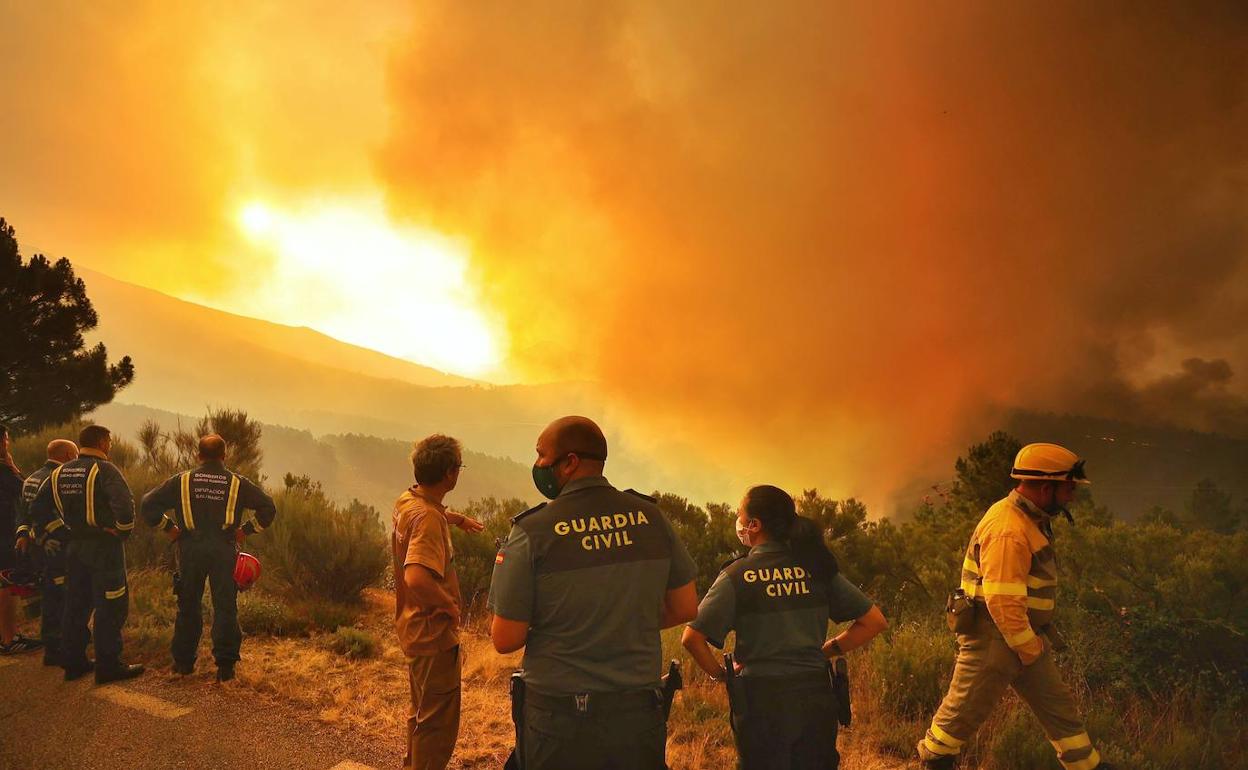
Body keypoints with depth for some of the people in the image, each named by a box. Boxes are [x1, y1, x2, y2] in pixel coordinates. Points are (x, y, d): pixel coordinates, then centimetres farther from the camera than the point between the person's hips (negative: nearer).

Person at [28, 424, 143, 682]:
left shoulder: (60, 472, 9)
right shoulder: (104, 470, -15)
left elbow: (37, 508, 13)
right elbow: (125, 505, -30)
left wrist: (62, 533, 12)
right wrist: (122, 531, -13)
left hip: (75, 547, 7)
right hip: (104, 547, -7)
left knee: (76, 606, 17)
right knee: (110, 608, 1)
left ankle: (73, 662, 25)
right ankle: (108, 666, 4)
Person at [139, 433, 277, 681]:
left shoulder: (182, 481, 4)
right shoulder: (237, 483, 2)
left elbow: (148, 505, 2)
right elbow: (268, 508, 0)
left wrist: (169, 527, 9)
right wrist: (246, 529, 5)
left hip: (190, 549, 1)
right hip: (224, 550, -1)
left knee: (188, 606, 14)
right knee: (225, 607, 4)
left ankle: (183, 661, 21)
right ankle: (225, 665, 5)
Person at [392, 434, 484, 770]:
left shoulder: (407, 501, 2)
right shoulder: (428, 518, -27)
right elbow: (417, 578, -40)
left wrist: (459, 519, 41)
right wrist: (451, 605, -24)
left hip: (413, 627, 10)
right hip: (434, 633, -10)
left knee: (422, 711, 27)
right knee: (438, 723, 5)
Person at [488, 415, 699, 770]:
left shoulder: (532, 532, -14)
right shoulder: (651, 517, -3)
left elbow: (505, 640, -11)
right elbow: (685, 608, 5)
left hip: (560, 718, -3)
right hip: (639, 713, 3)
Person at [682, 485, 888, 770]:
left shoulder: (738, 574, -8)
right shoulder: (817, 568, 2)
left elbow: (692, 638, -14)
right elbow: (875, 621, 4)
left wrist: (720, 673, 1)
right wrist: (827, 650, 9)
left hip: (761, 700, -3)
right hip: (815, 696, 3)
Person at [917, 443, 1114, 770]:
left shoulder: (1032, 520, 9)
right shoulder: (1008, 530, -25)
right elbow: (1002, 601, -28)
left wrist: (1037, 640, 16)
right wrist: (1030, 649, -17)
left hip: (1025, 637, 10)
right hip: (993, 639, -10)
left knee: (1058, 704, 15)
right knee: (965, 710, 5)